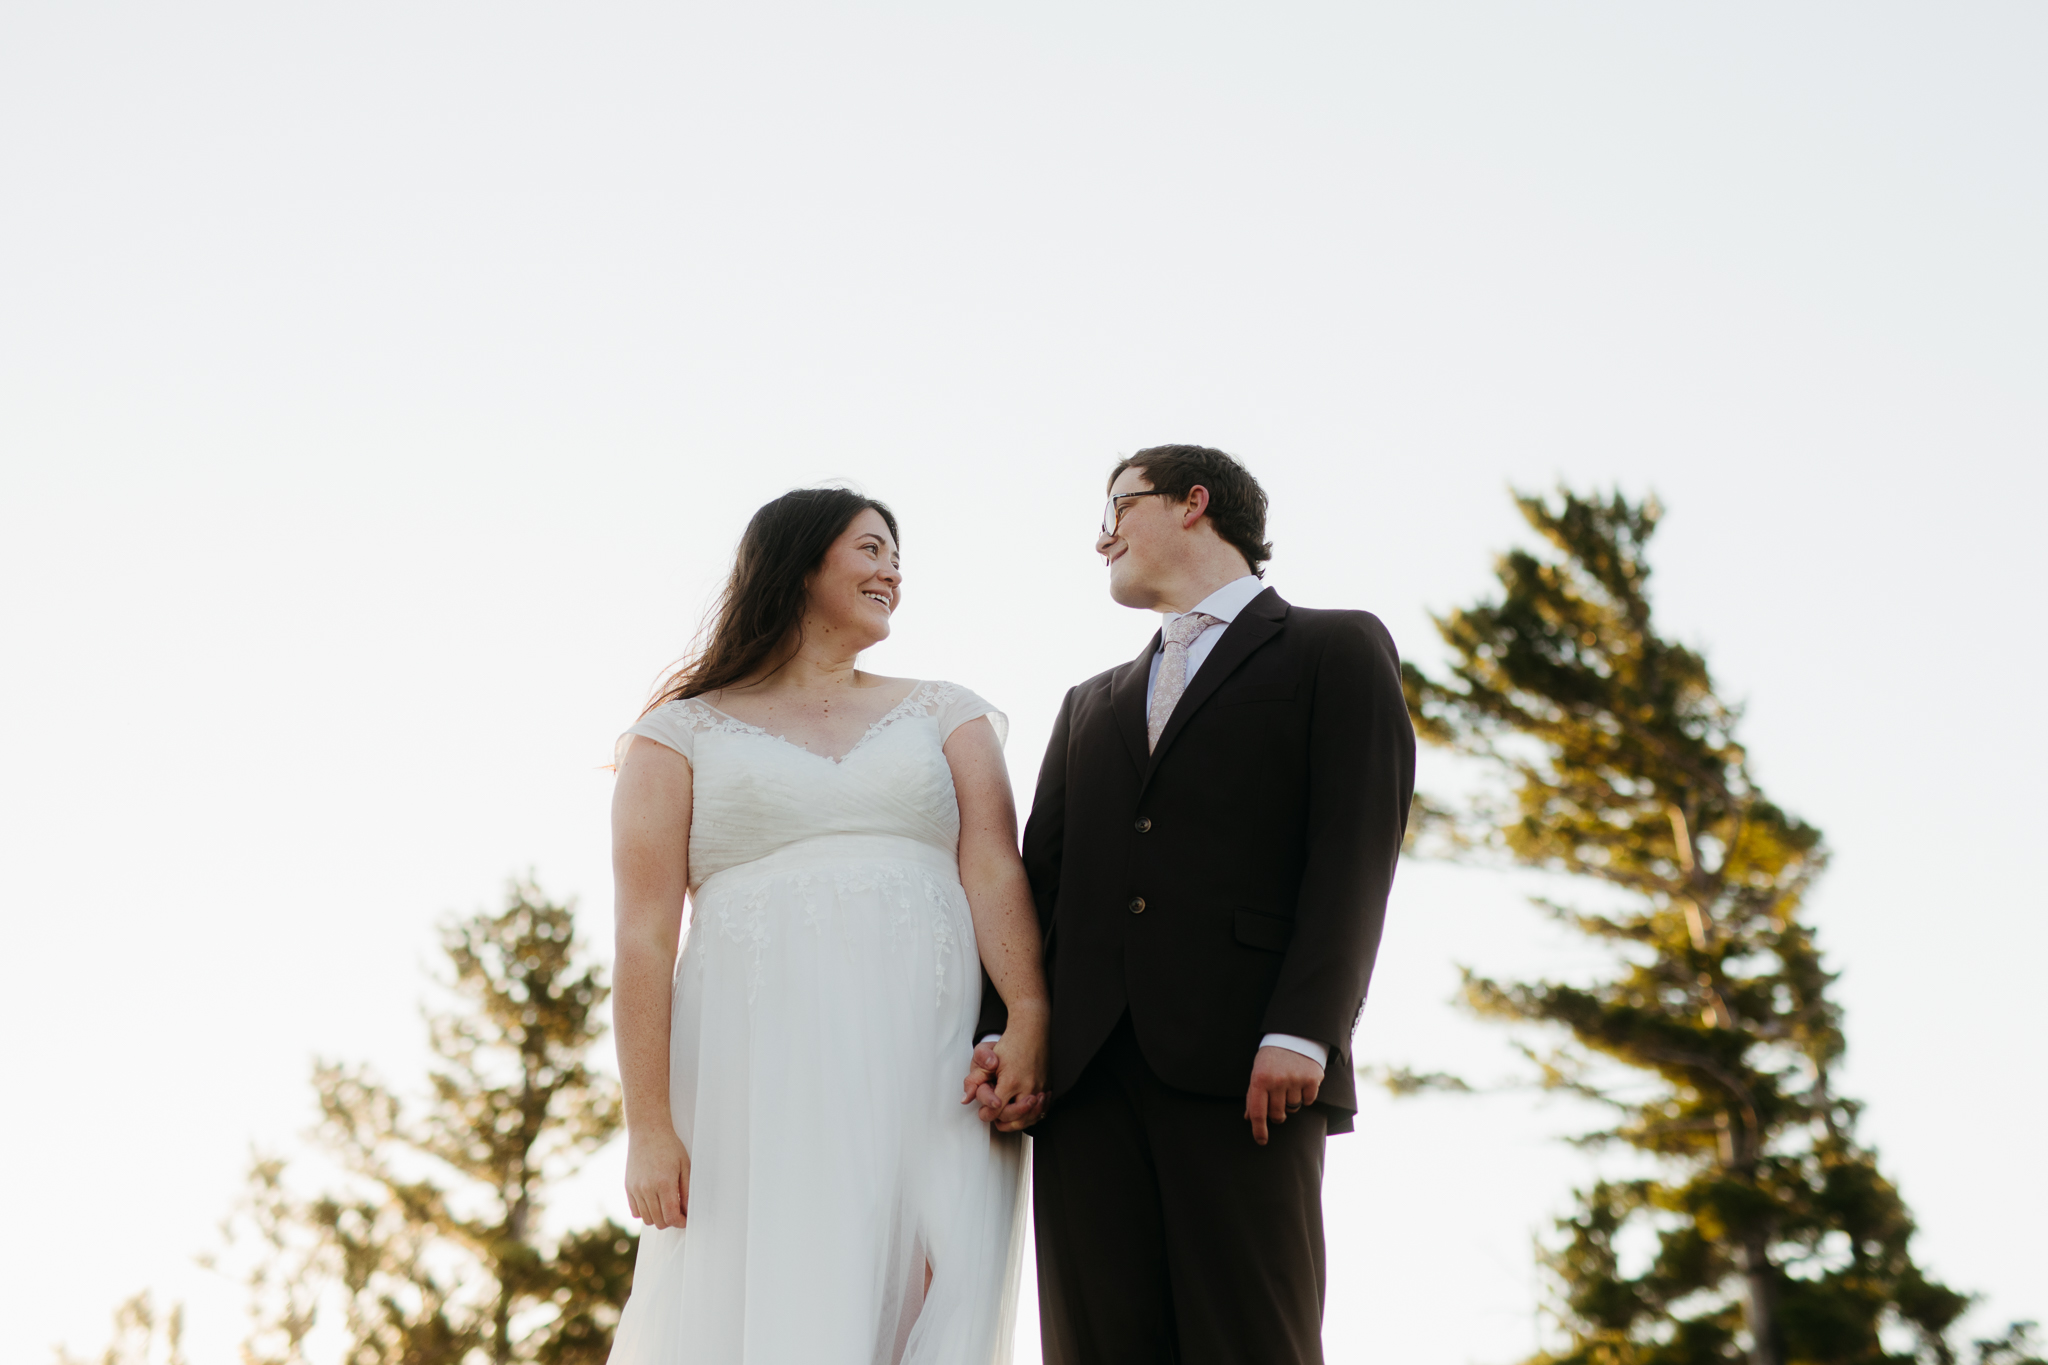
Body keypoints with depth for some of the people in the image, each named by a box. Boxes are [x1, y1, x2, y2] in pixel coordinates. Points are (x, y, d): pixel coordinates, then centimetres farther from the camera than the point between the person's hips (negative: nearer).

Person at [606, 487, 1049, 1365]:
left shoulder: (945, 716, 19)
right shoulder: (684, 733, 12)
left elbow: (996, 874, 3)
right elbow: (645, 933, 3)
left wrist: (1029, 1017, -16)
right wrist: (648, 1126, -7)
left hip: (931, 1075, 2)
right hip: (762, 1076, -2)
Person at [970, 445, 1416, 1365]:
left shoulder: (1335, 649, 13)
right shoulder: (1091, 705, 30)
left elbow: (1356, 851, -1)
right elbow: (1041, 875, 19)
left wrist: (1302, 1033, -13)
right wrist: (999, 1030, 1)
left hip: (1243, 1075, -4)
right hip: (1086, 1074, 5)